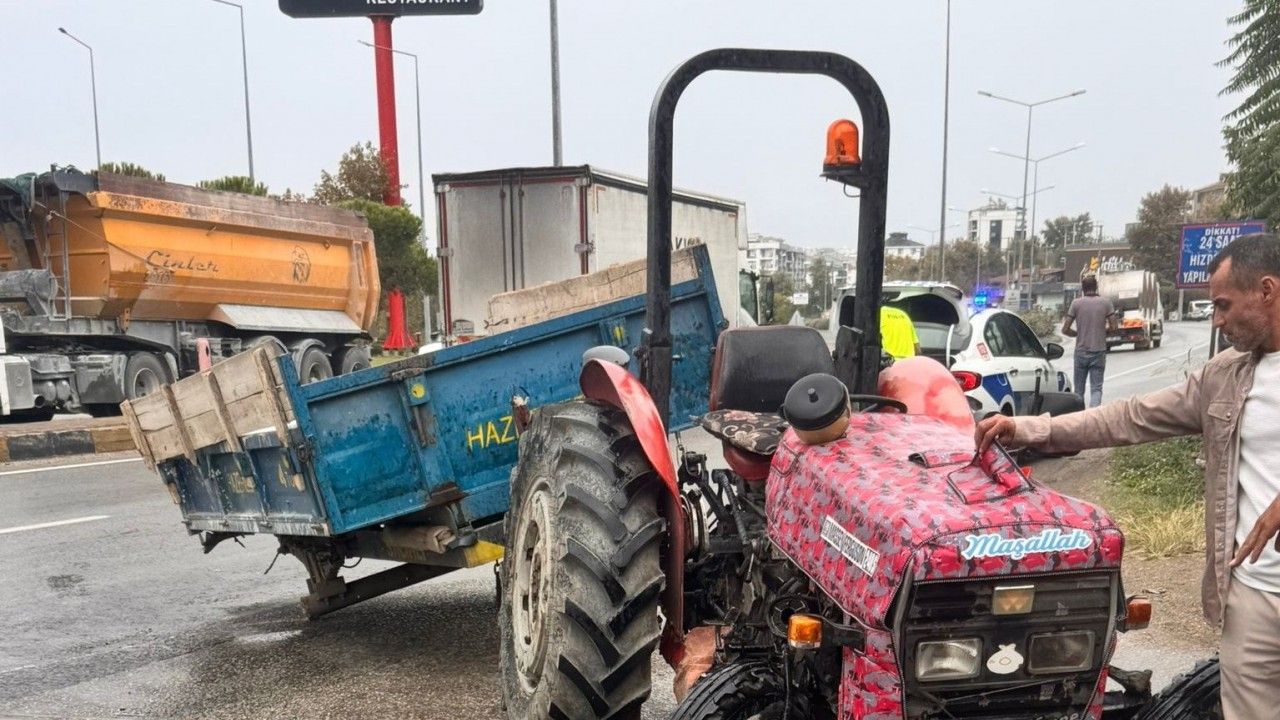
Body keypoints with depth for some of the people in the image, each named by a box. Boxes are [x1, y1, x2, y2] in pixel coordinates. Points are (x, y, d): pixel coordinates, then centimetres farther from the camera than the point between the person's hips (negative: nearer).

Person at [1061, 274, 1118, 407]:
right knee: (1096, 388, 2)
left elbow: (1065, 330, -5)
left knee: (1079, 390, 11)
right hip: (1099, 351, 0)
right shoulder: (1105, 302, -2)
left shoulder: (1076, 303, -4)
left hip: (1081, 351, 0)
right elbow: (1113, 327, -2)